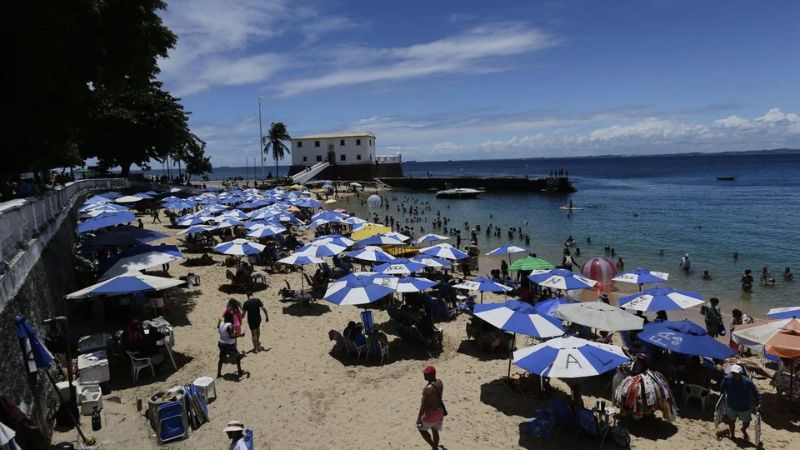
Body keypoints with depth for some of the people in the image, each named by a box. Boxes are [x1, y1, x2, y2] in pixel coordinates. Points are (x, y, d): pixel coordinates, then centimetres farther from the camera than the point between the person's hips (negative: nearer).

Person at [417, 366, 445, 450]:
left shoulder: (428, 388, -29)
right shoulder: (440, 382, -4)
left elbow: (423, 405, -23)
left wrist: (419, 418, -13)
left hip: (431, 413, -7)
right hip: (439, 411, 7)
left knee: (421, 428, 17)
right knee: (435, 431, 24)